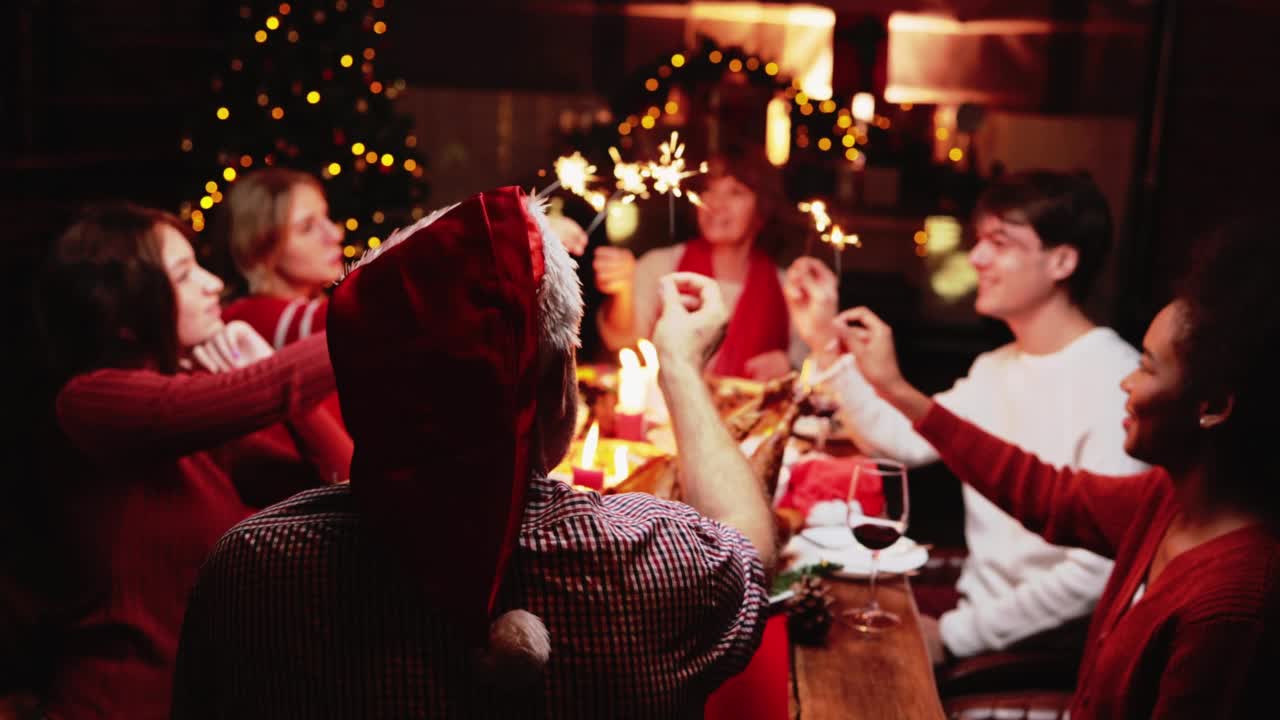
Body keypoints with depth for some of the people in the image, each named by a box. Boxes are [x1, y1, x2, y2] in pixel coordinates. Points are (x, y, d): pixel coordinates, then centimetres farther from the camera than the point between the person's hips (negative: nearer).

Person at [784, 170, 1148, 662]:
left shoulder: (1117, 383, -20)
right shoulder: (996, 368, 11)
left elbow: (1100, 569, -24)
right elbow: (900, 441, 3)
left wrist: (954, 634, -21)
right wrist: (825, 341, -2)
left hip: (1056, 638, -7)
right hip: (976, 598, 7)